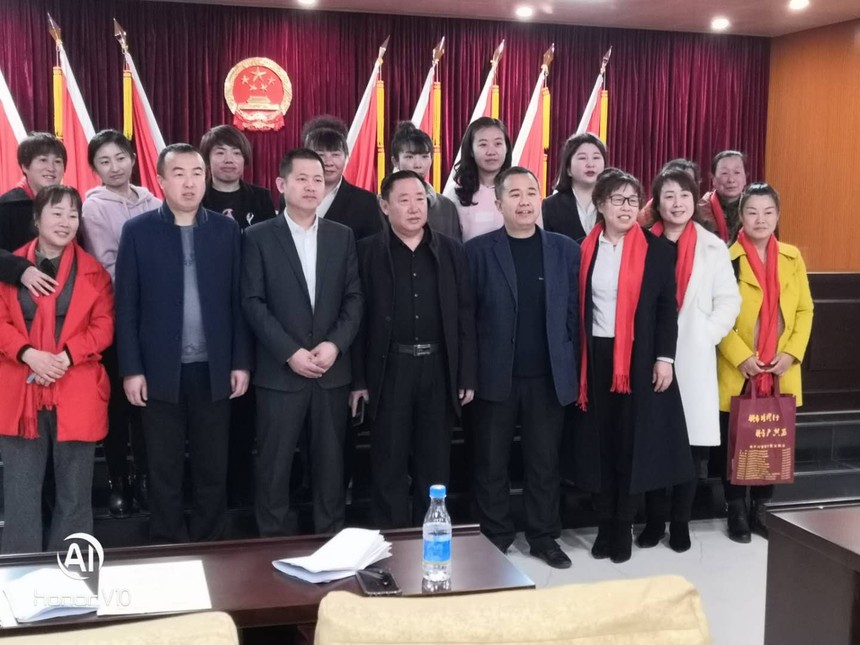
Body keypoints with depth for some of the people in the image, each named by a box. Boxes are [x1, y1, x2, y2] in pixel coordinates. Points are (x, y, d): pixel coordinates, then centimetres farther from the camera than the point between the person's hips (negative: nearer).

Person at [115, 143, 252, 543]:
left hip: (214, 370, 1)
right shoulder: (138, 231, 1)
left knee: (213, 469, 9)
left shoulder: (227, 230, 4)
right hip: (160, 371, -1)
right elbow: (126, 306, -1)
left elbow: (238, 301, 4)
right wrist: (131, 369, -5)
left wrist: (241, 362, 0)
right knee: (164, 472, 9)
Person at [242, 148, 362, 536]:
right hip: (279, 372, -2)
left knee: (330, 461, 10)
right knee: (274, 466, 3)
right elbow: (253, 302, -6)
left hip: (332, 370, 3)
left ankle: (332, 538, 23)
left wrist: (335, 344, -11)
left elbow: (354, 297, 4)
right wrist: (290, 352, -14)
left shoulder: (342, 236, 9)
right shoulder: (258, 237, 0)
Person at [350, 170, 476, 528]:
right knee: (389, 466, 6)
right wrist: (358, 379, -7)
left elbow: (465, 316, 5)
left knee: (435, 465, 11)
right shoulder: (367, 252, -1)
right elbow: (357, 317, -3)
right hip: (390, 369, -2)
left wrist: (467, 376, 1)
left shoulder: (451, 251, 5)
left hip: (438, 368, 2)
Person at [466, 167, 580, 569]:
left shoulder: (565, 250, 4)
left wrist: (574, 370, 1)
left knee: (545, 462, 10)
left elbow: (573, 314, 5)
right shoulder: (478, 251, -2)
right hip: (496, 377, -1)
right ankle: (495, 539, 21)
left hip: (549, 377, 2)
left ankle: (544, 537, 24)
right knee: (492, 464, 8)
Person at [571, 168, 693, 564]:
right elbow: (576, 308, 5)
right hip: (596, 358, 2)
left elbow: (667, 308, 0)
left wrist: (664, 358, -8)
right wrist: (577, 361, 0)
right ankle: (604, 527, 17)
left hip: (641, 359, -1)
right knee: (599, 442, 6)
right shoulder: (584, 250, 4)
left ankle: (624, 528, 15)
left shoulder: (657, 250, 1)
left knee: (633, 442, 2)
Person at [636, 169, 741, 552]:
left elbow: (729, 301, 3)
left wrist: (703, 336, -7)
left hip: (694, 359, 0)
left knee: (690, 440, 2)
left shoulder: (713, 247, 5)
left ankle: (680, 522, 16)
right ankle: (655, 519, 16)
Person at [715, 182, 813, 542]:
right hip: (737, 372, -3)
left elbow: (804, 309, 8)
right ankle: (737, 511, 18)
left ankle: (761, 508, 22)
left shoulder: (792, 258, 7)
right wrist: (741, 357, -15)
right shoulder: (727, 259, -5)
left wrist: (792, 353, -4)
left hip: (781, 373, 3)